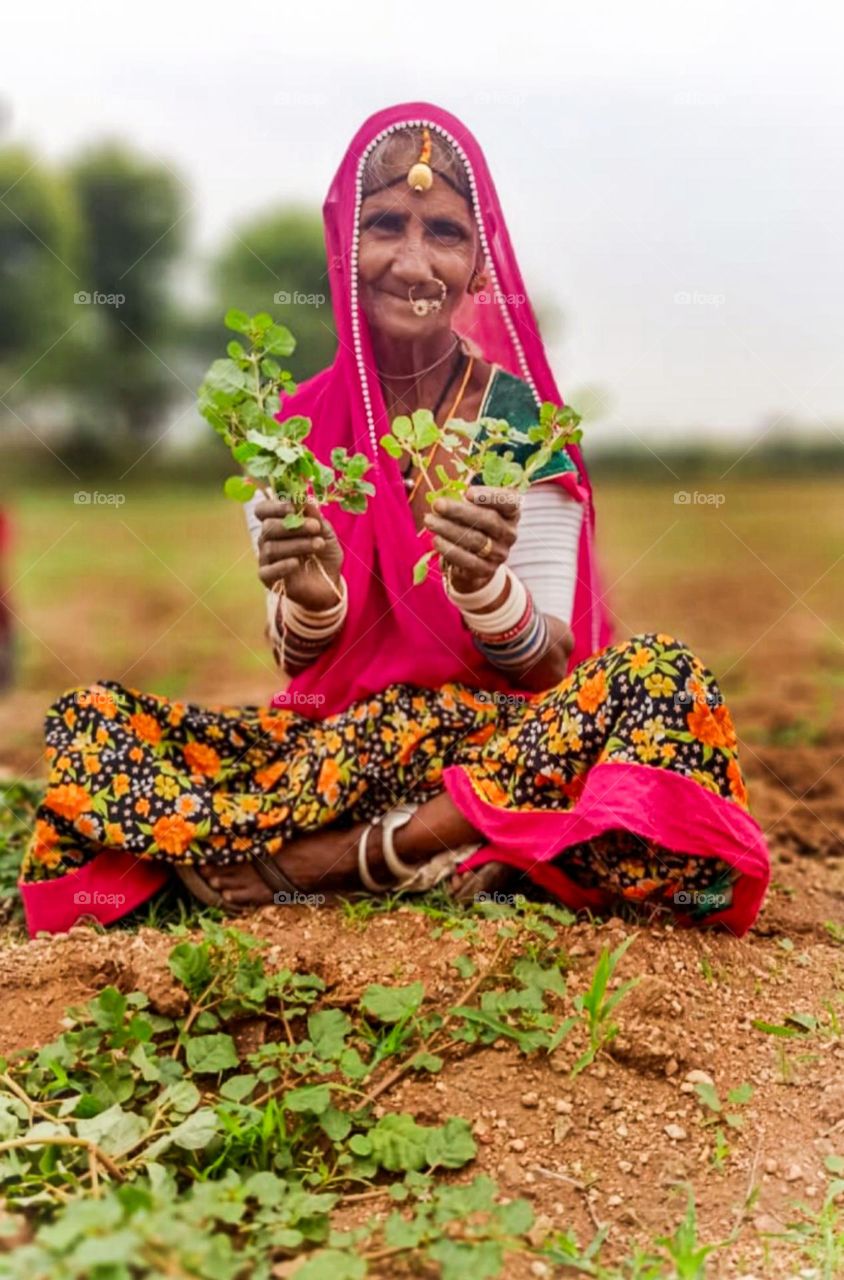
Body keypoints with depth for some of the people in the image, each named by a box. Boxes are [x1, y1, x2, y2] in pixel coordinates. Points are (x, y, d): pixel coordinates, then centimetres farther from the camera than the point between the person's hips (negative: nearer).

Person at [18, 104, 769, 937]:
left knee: (659, 674, -31)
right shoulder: (299, 426, -1)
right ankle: (433, 862, -25)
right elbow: (297, 666, -1)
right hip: (335, 737, 2)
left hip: (502, 736, -1)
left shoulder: (519, 415, -6)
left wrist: (485, 584, -31)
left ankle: (320, 860, -25)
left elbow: (548, 668, -9)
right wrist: (310, 601, -25)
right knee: (86, 719, -16)